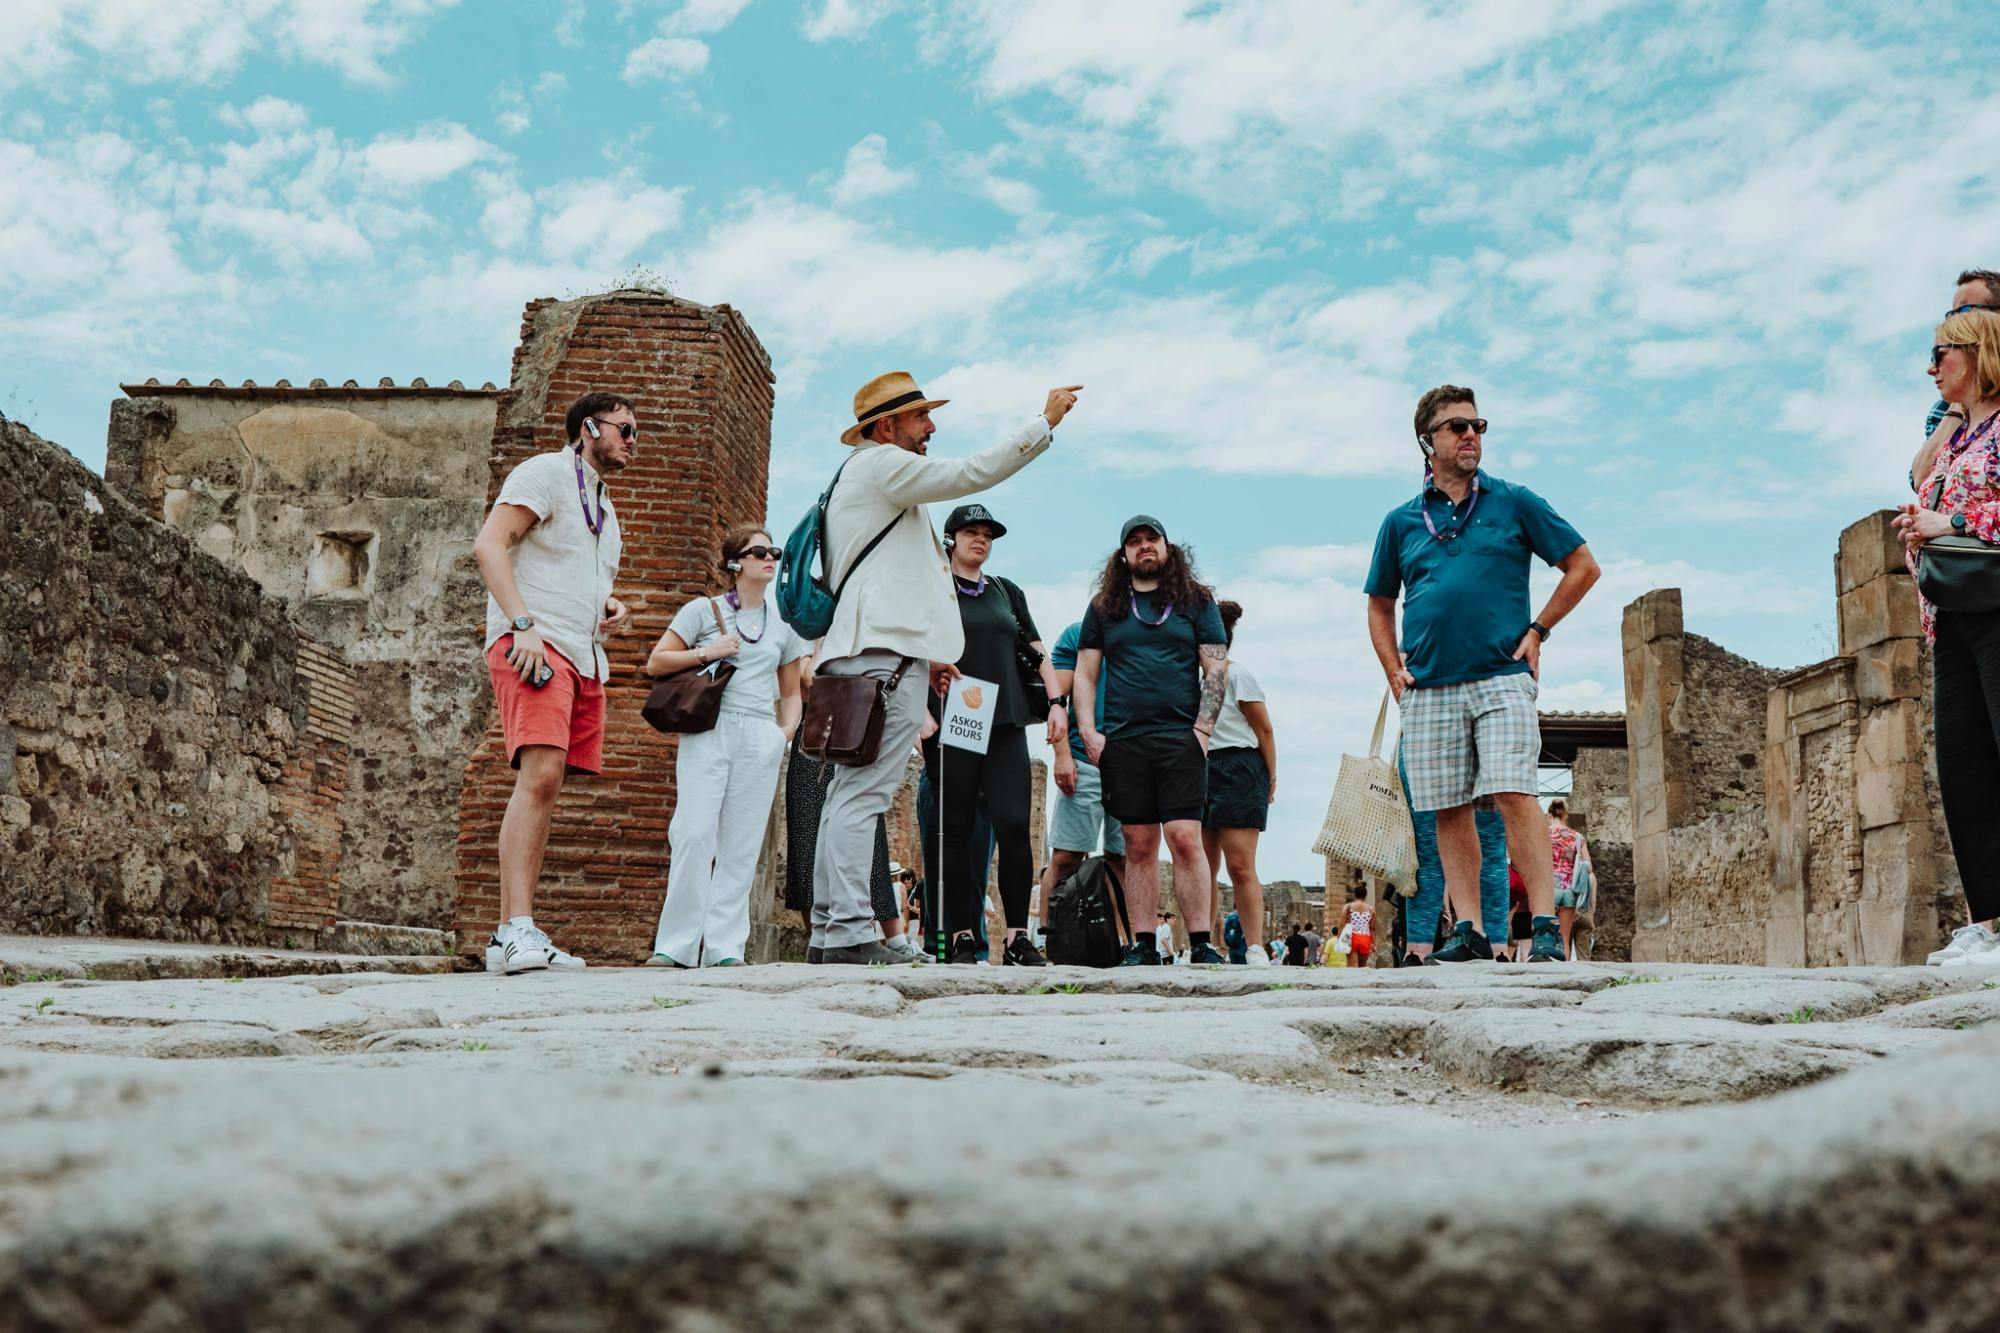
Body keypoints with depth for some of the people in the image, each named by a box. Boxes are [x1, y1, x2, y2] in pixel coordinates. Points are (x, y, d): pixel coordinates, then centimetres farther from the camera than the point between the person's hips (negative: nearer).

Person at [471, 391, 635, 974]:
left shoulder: (603, 508, 28)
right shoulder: (546, 473, 1)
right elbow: (488, 546, -10)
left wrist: (610, 607, 15)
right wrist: (523, 624, -21)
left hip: (584, 657, 9)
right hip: (533, 644, -9)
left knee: (546, 787, 3)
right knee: (540, 774, -23)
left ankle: (515, 939, 3)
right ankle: (516, 931, -28)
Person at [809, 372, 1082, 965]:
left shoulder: (869, 478, 30)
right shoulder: (881, 464, -1)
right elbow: (972, 473, -9)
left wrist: (923, 650, 27)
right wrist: (1046, 421, -3)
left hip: (865, 654, 11)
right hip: (885, 655, -11)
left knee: (848, 795, 6)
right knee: (861, 796, -15)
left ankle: (829, 929, 6)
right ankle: (850, 932, -19)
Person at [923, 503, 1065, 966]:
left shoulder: (1007, 592, 21)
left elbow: (1037, 652, 20)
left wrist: (1056, 701, 8)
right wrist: (921, 714, -8)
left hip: (1005, 724, 3)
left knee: (1014, 824, -9)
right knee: (958, 830, -2)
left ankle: (1017, 939, -6)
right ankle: (962, 940, 2)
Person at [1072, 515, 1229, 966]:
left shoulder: (1196, 601, 11)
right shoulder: (1103, 607, 15)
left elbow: (1217, 669, 6)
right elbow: (1084, 675, 13)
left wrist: (1202, 729, -5)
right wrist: (1089, 734, 2)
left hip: (1180, 738, -2)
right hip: (1123, 741, 2)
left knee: (1184, 838, -11)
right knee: (1138, 845, 2)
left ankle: (1200, 943, -6)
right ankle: (1143, 945, 5)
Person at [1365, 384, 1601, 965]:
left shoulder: (1513, 502, 7)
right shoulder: (1401, 522, 13)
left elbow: (1583, 566, 11)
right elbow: (1379, 607, 22)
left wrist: (1537, 630, 3)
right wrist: (1394, 670, 9)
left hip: (1502, 677, -3)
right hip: (1428, 688, 3)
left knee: (1515, 796, -14)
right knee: (1449, 809, 3)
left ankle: (1546, 927, -13)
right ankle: (1467, 929, 9)